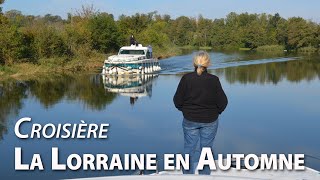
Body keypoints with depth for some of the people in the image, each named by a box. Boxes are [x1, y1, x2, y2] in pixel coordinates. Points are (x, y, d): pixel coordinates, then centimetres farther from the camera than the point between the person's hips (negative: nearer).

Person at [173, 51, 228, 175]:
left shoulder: (186, 78, -11)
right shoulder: (214, 80, -13)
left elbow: (177, 101, -8)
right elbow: (223, 102, -10)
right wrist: (215, 112, 9)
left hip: (190, 120, 1)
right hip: (210, 121, 0)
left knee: (189, 149, 14)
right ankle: (205, 175, 23)